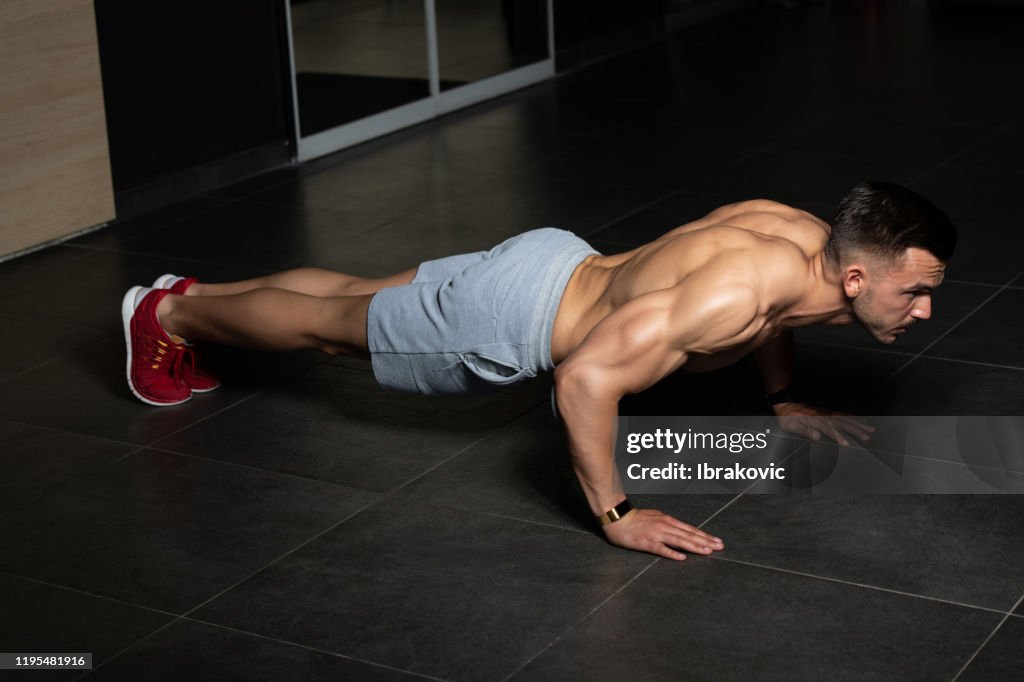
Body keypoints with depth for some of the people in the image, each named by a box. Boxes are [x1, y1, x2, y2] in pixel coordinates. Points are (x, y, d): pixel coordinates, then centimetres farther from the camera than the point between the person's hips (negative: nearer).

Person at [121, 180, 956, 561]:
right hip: (513, 318, -8)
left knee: (357, 295, 26)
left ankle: (194, 291, 47)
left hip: (561, 264, 8)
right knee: (326, 325, 15)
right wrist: (614, 514, -33)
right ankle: (168, 315, 38)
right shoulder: (735, 296, -40)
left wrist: (785, 400, 14)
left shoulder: (809, 233, -13)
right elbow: (585, 377, -41)